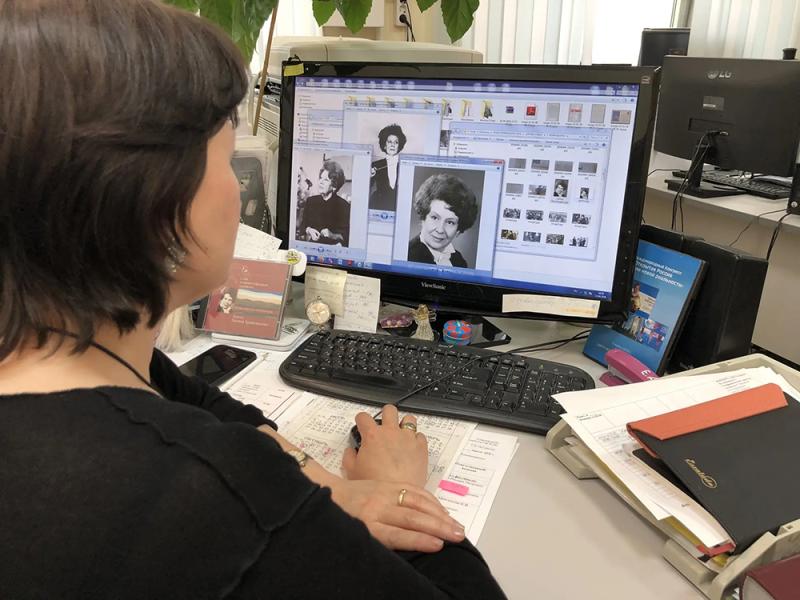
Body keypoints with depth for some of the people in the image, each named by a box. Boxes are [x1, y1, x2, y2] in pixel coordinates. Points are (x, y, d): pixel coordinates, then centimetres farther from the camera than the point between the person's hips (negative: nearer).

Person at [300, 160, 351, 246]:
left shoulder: (344, 206, -7)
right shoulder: (311, 201, 9)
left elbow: (346, 236, -6)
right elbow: (302, 225, 18)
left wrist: (332, 235, -21)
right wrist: (308, 230, -2)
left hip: (333, 247, -2)